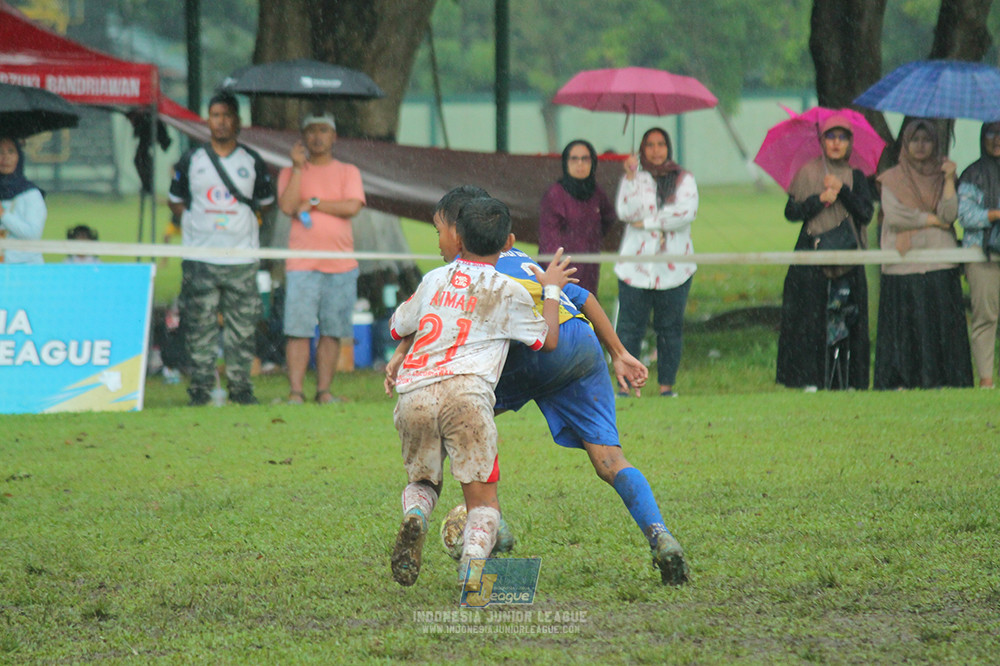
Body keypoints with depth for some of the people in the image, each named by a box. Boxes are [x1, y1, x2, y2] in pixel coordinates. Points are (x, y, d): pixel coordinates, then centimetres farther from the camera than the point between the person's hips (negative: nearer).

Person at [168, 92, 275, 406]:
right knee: (200, 327, -2)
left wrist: (238, 220, 5)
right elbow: (176, 200, 15)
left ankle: (240, 386, 6)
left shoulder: (252, 162, 9)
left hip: (242, 259, 1)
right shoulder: (191, 160, 8)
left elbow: (265, 202, 17)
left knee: (242, 327, -1)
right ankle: (201, 388, 2)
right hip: (199, 259, 0)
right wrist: (192, 222, 0)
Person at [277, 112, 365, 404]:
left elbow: (352, 206, -5)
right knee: (298, 329, -8)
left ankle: (324, 391, 6)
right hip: (301, 265, -1)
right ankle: (295, 391, -8)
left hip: (341, 265, 1)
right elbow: (287, 206, -7)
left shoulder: (348, 172, 12)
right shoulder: (290, 173, 12)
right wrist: (298, 167, -8)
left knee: (332, 331, 1)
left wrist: (313, 203, -4)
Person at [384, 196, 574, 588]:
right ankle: (473, 559, -27)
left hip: (412, 394, 3)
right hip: (465, 391, -3)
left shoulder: (434, 280, 21)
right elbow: (549, 339, 24)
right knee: (482, 494, 1)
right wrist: (552, 289, 36)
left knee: (422, 480, 22)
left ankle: (414, 516, -12)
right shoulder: (510, 293, 12)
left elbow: (396, 329, 34)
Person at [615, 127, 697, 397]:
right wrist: (631, 177, -13)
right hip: (636, 266, 0)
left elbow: (687, 212, -9)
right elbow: (626, 212, -7)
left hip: (673, 268, 0)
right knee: (630, 327, -5)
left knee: (670, 327, 1)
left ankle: (667, 383, 8)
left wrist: (647, 223, -9)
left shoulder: (684, 180, 8)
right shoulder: (634, 179, 10)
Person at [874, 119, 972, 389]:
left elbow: (950, 214, -2)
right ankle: (903, 380, -3)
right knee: (904, 324, -6)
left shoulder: (942, 174, 13)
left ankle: (940, 378, -2)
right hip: (904, 263, -2)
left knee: (942, 323, -4)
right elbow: (894, 216, -7)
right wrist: (934, 220, -3)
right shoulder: (892, 179, 8)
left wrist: (949, 180, -11)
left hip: (940, 265, 2)